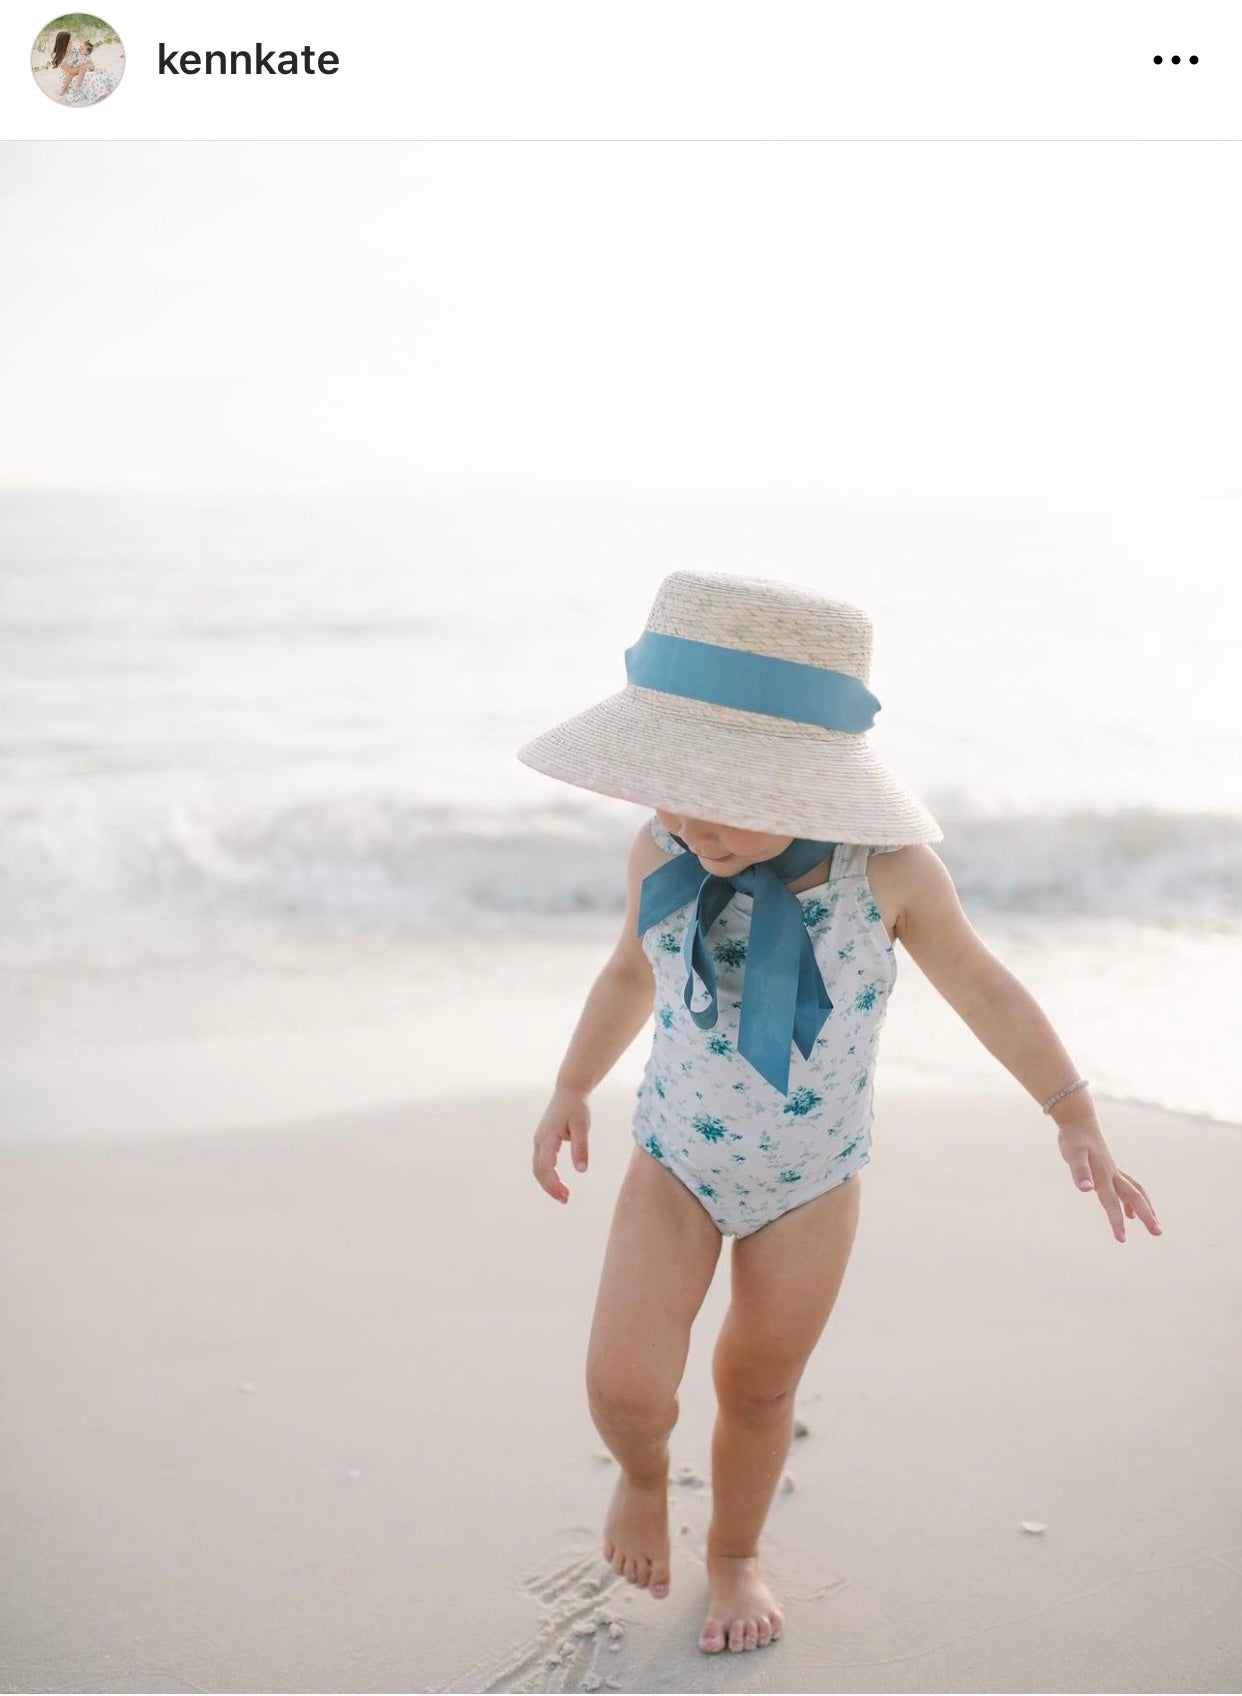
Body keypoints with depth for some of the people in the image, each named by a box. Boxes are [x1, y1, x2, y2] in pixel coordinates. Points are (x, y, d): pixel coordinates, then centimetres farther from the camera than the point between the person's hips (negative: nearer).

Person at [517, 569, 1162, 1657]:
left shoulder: (887, 868, -23)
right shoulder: (662, 854, -16)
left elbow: (985, 990, -7)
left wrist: (1078, 1122, -3)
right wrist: (571, 1090, 10)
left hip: (812, 1184, -1)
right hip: (676, 1165, 1)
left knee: (759, 1387, 15)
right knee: (624, 1386, -12)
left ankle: (734, 1554, 44)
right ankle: (643, 1475, 25)